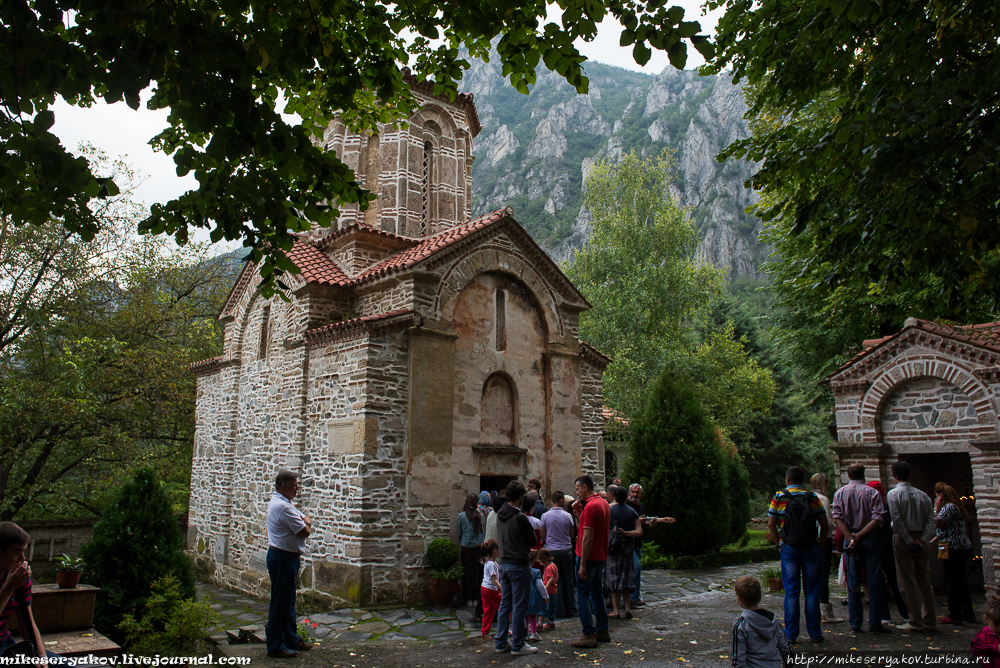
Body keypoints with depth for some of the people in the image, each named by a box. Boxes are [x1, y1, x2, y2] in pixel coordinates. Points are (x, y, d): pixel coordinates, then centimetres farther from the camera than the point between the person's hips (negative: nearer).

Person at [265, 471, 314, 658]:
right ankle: (275, 647, 4)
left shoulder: (278, 502, 14)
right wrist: (306, 523, 1)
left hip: (284, 557, 11)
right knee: (280, 602, -3)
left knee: (288, 601, 17)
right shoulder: (284, 507, -21)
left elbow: (305, 518, 18)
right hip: (283, 557, -11)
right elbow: (305, 531, -19)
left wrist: (305, 522, -1)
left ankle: (291, 640, 27)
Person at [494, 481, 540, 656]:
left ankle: (501, 642, 21)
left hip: (504, 563, 8)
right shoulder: (520, 517, -20)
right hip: (519, 564, -8)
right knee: (519, 606, 1)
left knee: (505, 604, 15)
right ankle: (518, 645, 8)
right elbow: (532, 541, -12)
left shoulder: (499, 515, 5)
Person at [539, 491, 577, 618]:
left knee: (556, 581, 6)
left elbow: (543, 536, 2)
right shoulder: (567, 516, -6)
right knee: (568, 581, 10)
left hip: (552, 550, 0)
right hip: (566, 550, 0)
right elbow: (572, 535, 5)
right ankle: (571, 610, 14)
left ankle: (560, 610, 7)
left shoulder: (545, 516, -7)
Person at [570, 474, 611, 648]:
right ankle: (602, 631, 22)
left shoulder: (590, 506, -19)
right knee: (597, 593, 16)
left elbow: (588, 538, -23)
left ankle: (589, 635, -2)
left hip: (589, 557, -9)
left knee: (583, 594, -3)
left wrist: (582, 564, -21)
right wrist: (579, 513, 7)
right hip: (601, 556, 9)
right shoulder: (603, 503, 11)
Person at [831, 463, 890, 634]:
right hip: (871, 538, -2)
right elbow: (878, 518, -12)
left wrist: (851, 538, -11)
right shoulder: (872, 493, -2)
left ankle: (855, 623, 9)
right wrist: (860, 535, -12)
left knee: (853, 582, 6)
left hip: (850, 539, 2)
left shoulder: (840, 493, 3)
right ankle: (874, 623, 6)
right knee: (874, 581, 4)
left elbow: (838, 518, -7)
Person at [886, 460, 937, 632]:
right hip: (922, 540, 5)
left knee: (908, 583, 0)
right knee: (925, 581, 12)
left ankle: (916, 622, 2)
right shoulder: (922, 495, 8)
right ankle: (930, 621, 16)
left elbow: (897, 520, -15)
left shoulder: (893, 494, -7)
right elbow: (930, 520, -1)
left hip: (903, 539, -5)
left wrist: (909, 541, -11)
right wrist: (923, 539, -6)